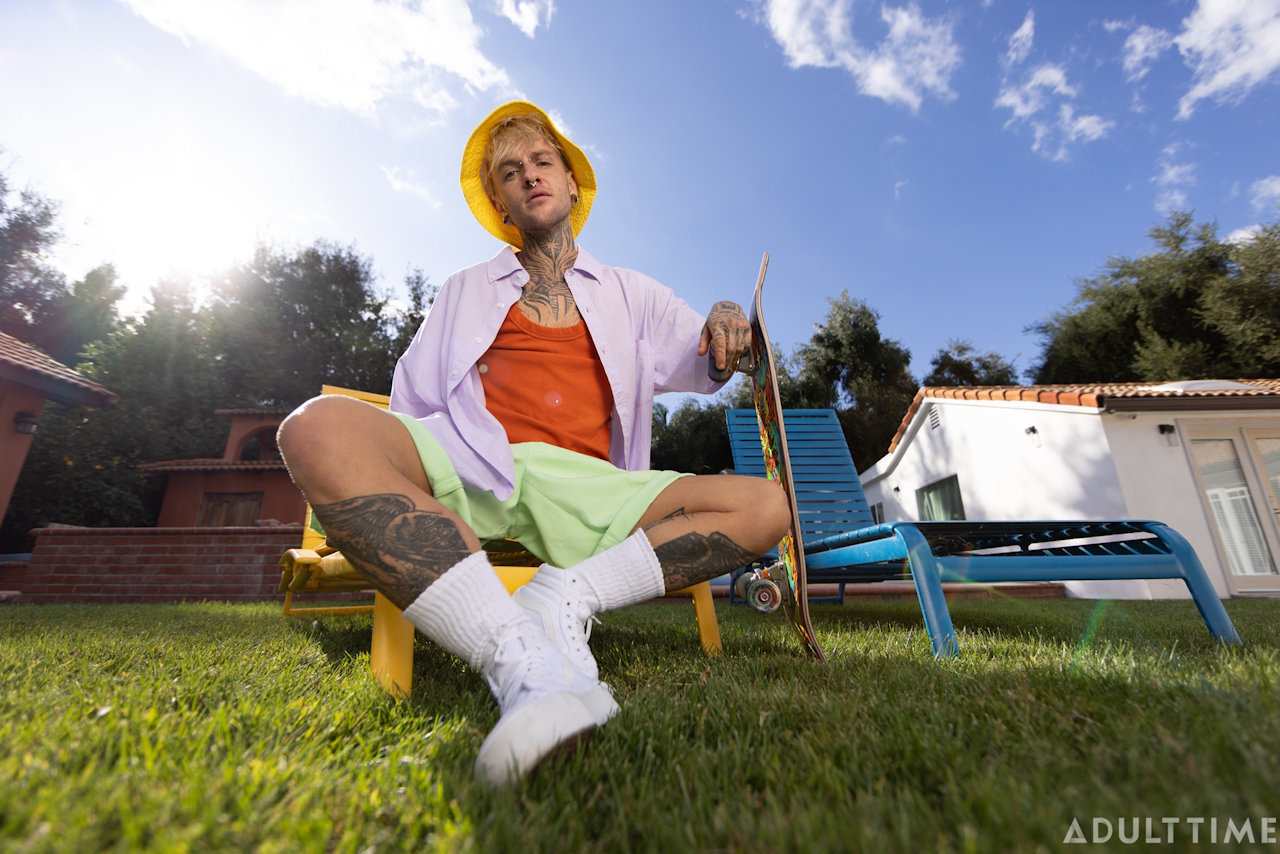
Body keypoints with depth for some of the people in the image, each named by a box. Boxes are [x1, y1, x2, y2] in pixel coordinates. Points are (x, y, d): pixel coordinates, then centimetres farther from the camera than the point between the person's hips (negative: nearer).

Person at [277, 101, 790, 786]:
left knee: (764, 506, -15)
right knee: (318, 428, -29)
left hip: (582, 486, 1)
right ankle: (520, 658, -38)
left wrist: (725, 328, -4)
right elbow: (414, 401, 19)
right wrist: (375, 472, 1)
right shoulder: (466, 290, 25)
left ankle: (564, 594, -24)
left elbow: (702, 367, 19)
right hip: (467, 471, 1)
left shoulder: (631, 294, 25)